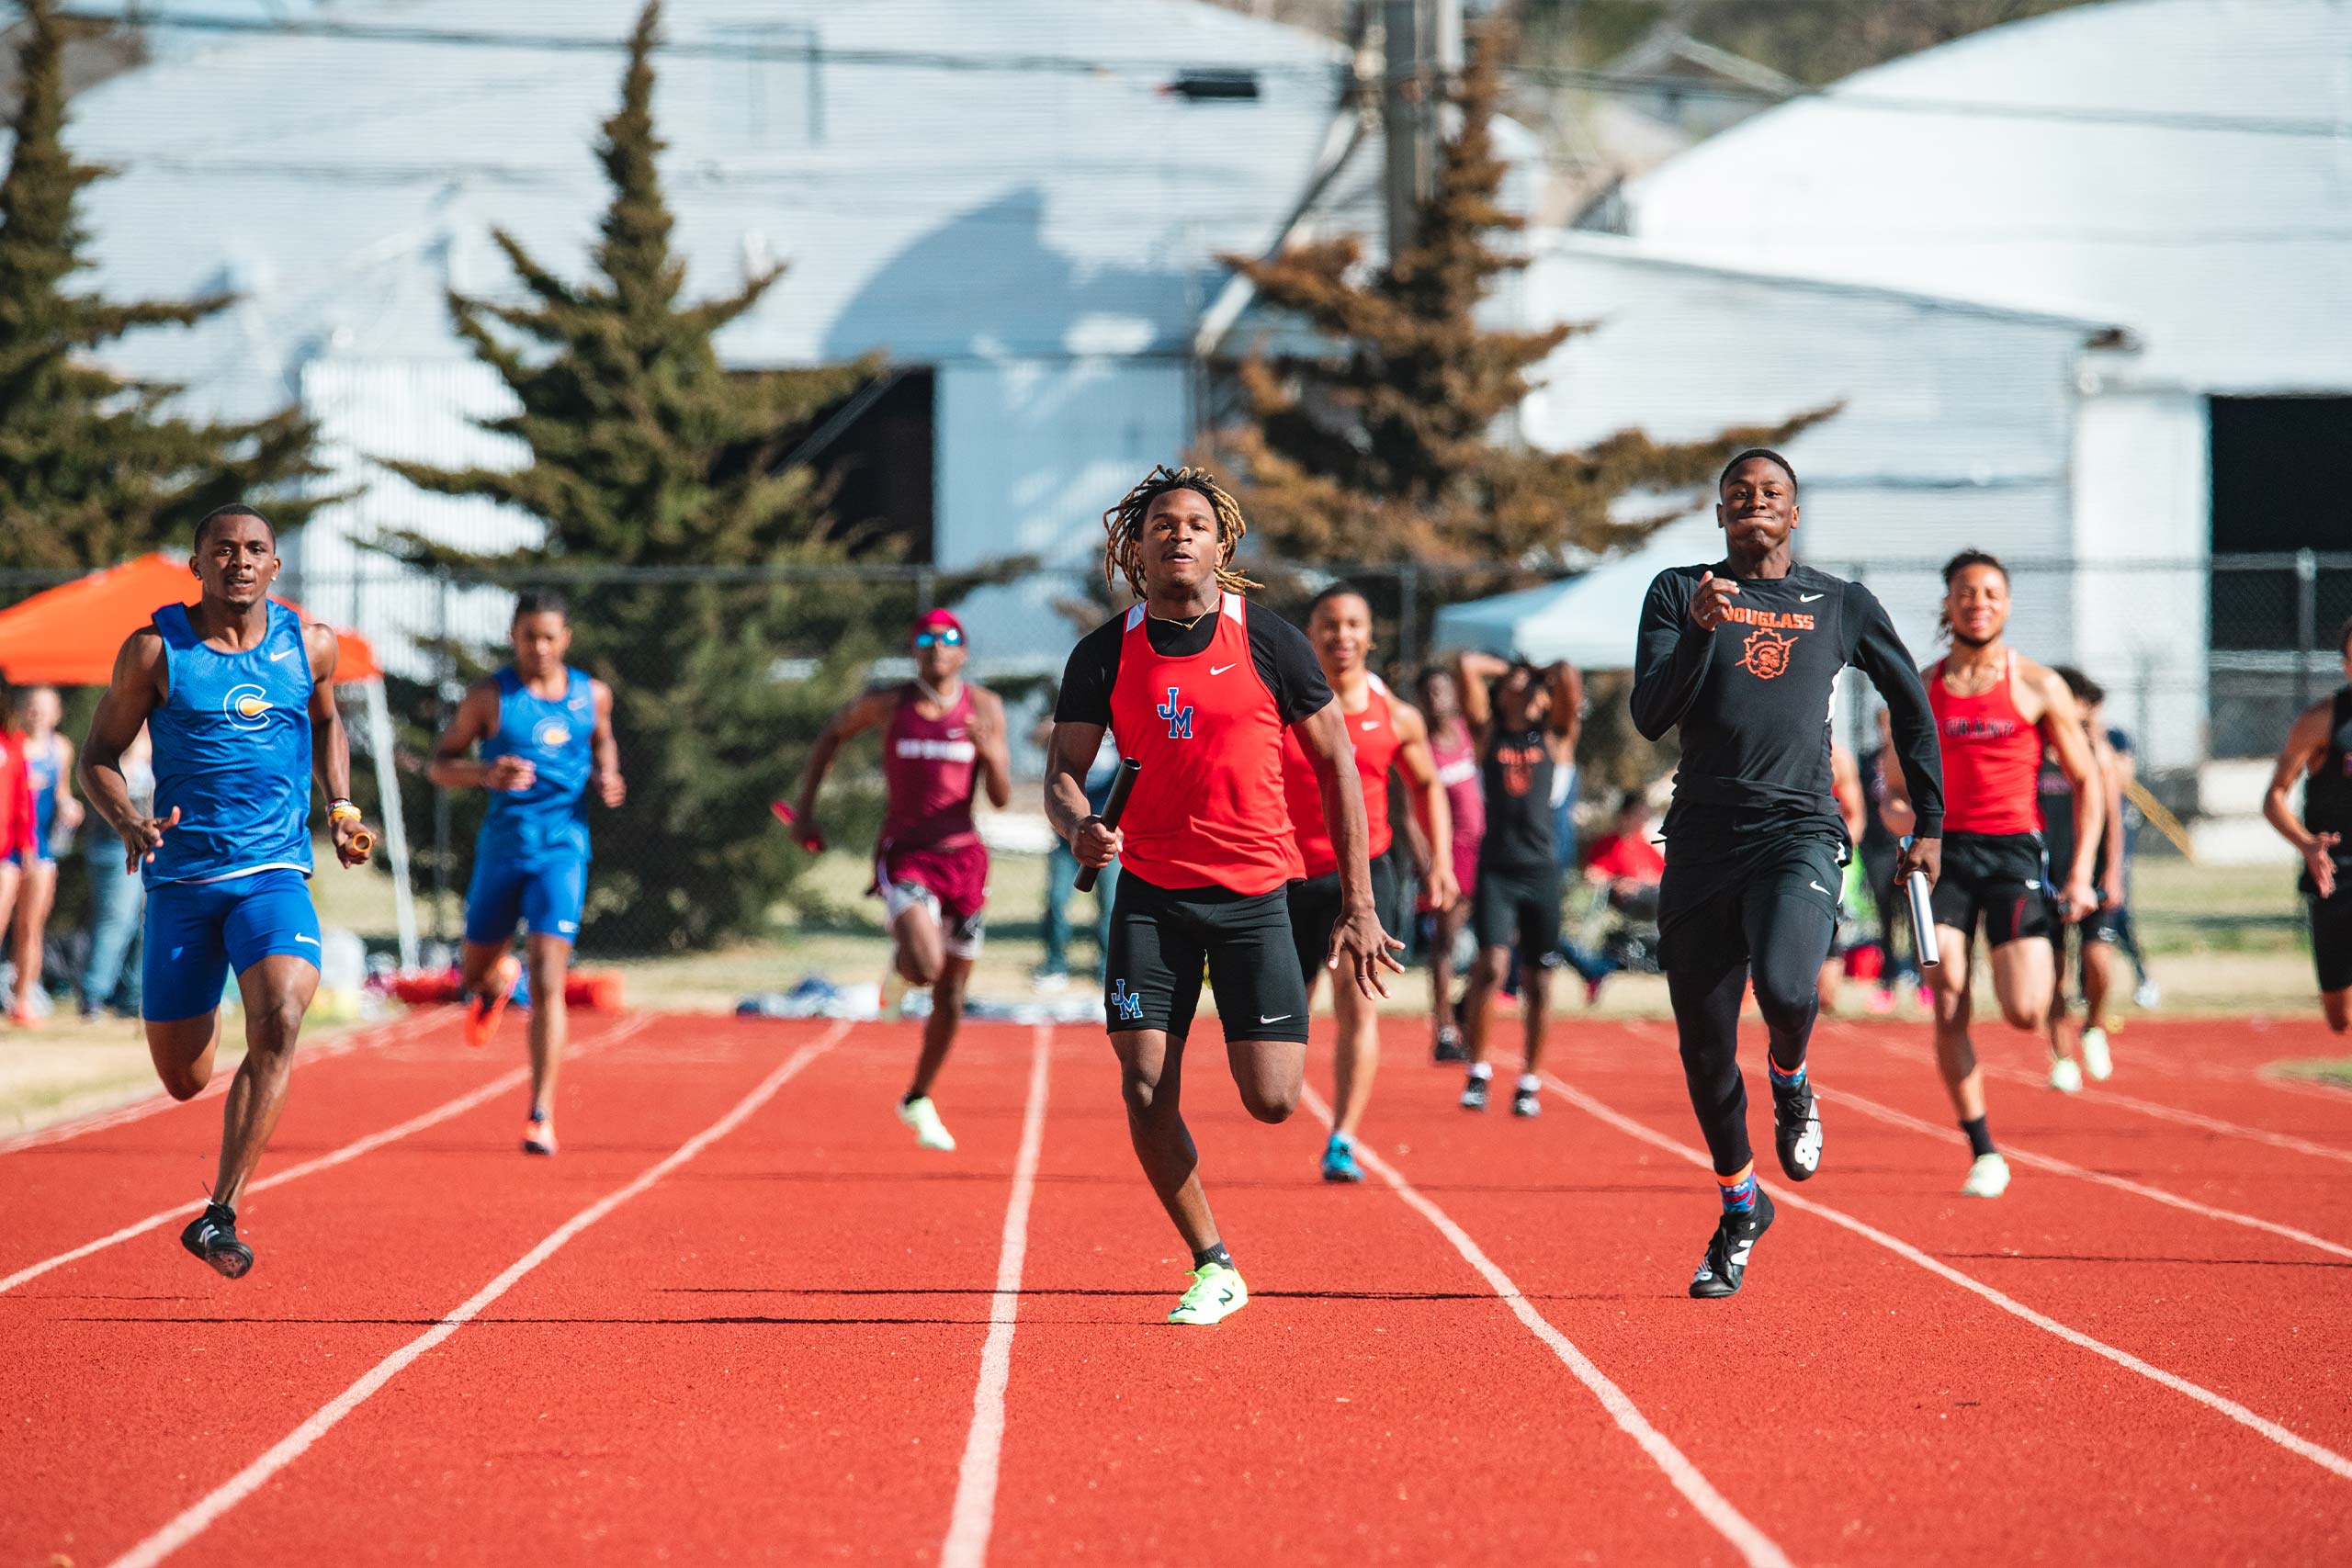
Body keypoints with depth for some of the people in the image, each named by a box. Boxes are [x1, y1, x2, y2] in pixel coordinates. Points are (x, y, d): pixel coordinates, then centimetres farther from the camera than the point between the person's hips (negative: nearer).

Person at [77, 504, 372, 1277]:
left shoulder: (308, 643, 4)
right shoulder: (155, 650, -3)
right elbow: (99, 756, 3)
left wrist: (340, 807, 9)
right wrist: (127, 821, -17)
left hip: (275, 873, 0)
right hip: (181, 877, 0)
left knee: (279, 1020, -27)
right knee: (184, 1081, 6)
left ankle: (220, 1214, -21)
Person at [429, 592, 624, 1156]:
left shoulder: (592, 695, 4)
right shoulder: (489, 697, -3)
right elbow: (438, 764, 1)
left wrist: (608, 778, 3)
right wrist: (485, 773, -19)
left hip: (562, 849, -1)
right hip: (502, 846, 1)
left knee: (548, 983, -14)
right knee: (473, 975, 16)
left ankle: (541, 1115, -13)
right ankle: (499, 982, 57)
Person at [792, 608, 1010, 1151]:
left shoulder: (985, 709, 0)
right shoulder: (888, 703, -3)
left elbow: (1001, 799, -1)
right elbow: (834, 734, 16)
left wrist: (991, 754, -21)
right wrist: (806, 802, 9)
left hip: (963, 857, 3)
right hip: (905, 855, -3)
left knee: (950, 999, 10)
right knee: (925, 967, -27)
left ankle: (918, 1101, 31)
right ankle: (901, 960, 12)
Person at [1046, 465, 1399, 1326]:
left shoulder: (1268, 641, -2)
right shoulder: (1105, 655, 2)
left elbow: (1337, 765, 2)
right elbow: (1063, 770, 5)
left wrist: (1358, 905, -1)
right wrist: (1079, 826, -20)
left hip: (1254, 895, -1)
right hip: (1150, 895, 1)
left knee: (1272, 1100, -9)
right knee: (1145, 1092, -9)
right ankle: (1214, 1269, 8)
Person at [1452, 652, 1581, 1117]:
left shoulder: (1555, 736, 10)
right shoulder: (1488, 731, 10)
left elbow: (1569, 677, -3)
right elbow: (1466, 666, 2)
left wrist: (1539, 677, 15)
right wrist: (1506, 669, 17)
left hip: (1541, 869, 1)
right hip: (1496, 867, -1)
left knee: (1537, 980, 3)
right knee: (1492, 966, -15)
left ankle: (1531, 1080, 14)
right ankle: (1477, 1070, -3)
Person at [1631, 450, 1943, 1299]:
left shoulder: (1842, 605, 10)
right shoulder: (1680, 593, 9)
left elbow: (1912, 707, 21)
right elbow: (1649, 717, -2)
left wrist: (1929, 823, 18)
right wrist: (1700, 632, -16)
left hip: (1799, 831, -2)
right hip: (1702, 839, 2)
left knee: (1785, 987, -29)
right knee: (1704, 1047, 4)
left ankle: (1791, 1084, 7)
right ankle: (1739, 1207, 26)